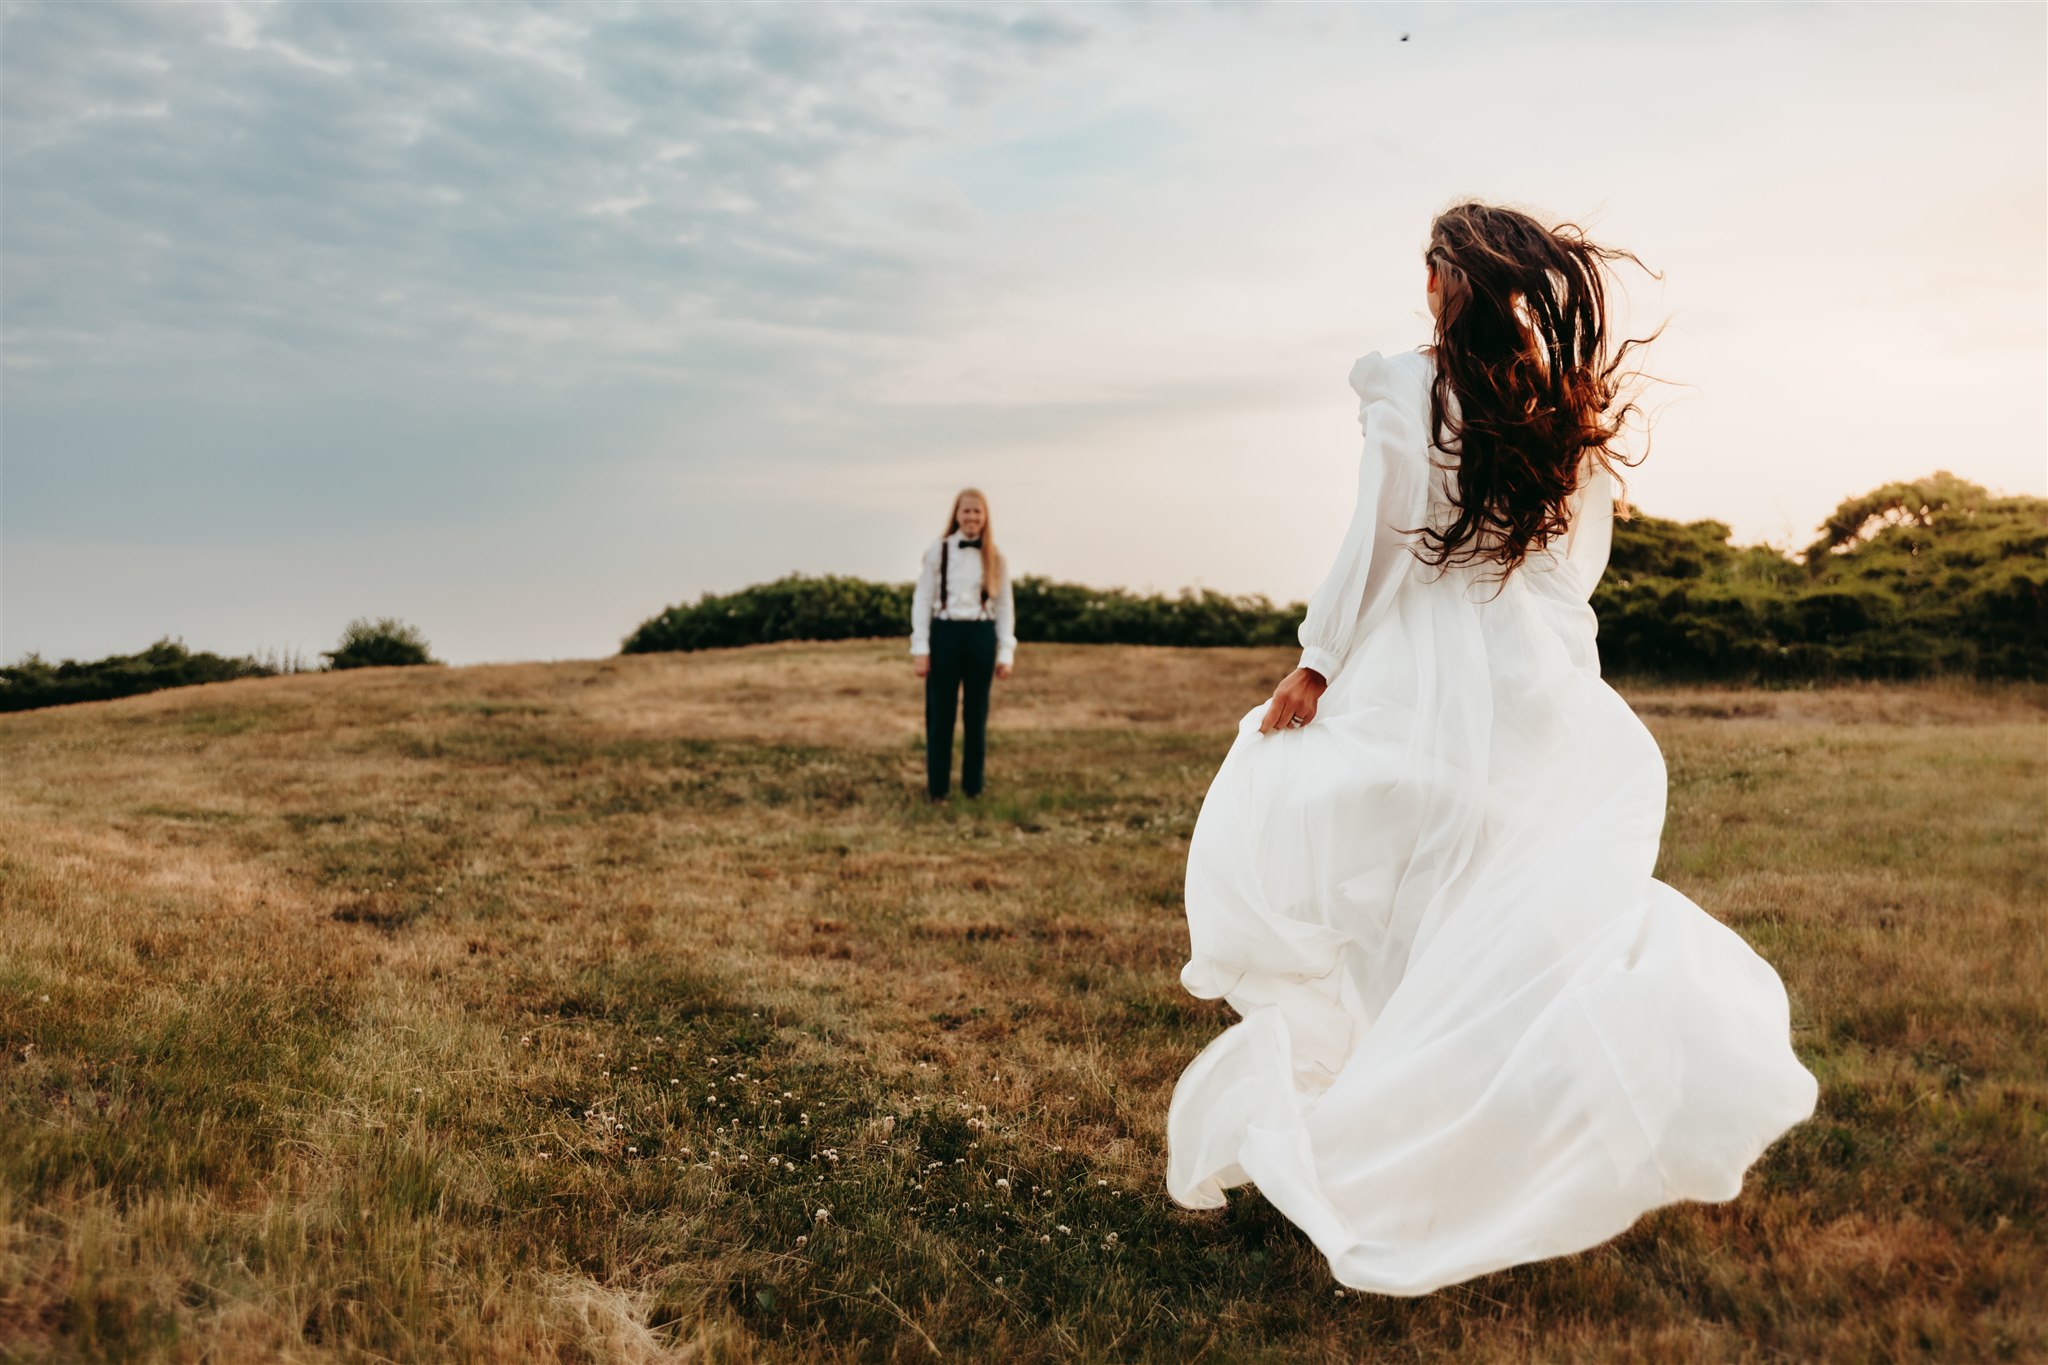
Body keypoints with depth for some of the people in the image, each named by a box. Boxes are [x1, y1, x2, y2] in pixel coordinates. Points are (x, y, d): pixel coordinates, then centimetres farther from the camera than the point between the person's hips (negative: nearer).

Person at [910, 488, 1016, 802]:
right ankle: (937, 788, 11)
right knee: (940, 714, 3)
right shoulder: (938, 551, 0)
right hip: (945, 634, -2)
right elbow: (922, 600, 0)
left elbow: (1005, 606, 7)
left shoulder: (994, 557, 6)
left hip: (981, 636, 2)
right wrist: (920, 647, -6)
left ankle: (973, 786, 19)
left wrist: (1006, 652, 1)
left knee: (977, 715, 9)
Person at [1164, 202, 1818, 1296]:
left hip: (1415, 684, -4)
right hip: (1543, 689, 5)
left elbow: (1375, 546, -10)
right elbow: (1581, 561, 10)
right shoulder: (1575, 403, 5)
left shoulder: (1411, 389, -9)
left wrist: (1313, 669, -4)